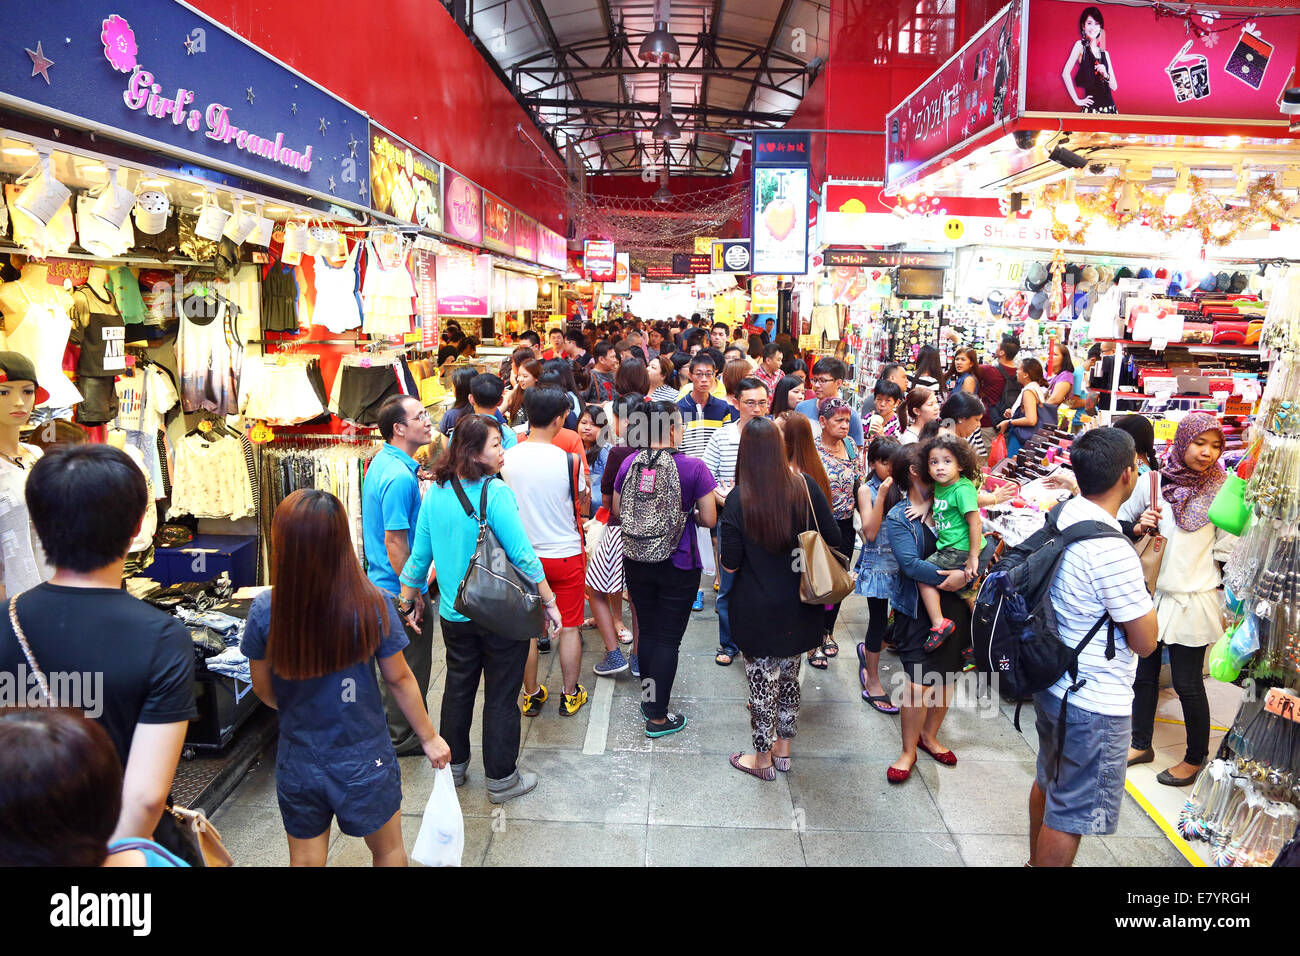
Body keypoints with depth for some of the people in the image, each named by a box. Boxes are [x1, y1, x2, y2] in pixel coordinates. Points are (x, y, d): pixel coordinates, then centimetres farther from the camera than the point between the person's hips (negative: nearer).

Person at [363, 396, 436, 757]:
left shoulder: (381, 463, 6)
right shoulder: (399, 476, -26)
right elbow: (395, 543, -26)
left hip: (381, 581, 10)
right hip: (401, 588, -10)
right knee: (411, 665, 7)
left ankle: (388, 725, 39)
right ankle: (403, 738, 22)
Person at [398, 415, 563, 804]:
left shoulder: (435, 492, -2)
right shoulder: (495, 492, -20)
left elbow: (419, 555, 4)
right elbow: (523, 554, -20)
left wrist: (407, 602, 16)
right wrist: (549, 601, -11)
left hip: (454, 613, 6)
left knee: (458, 688, 22)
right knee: (501, 696, 8)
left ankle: (453, 764, 38)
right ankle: (501, 779, 22)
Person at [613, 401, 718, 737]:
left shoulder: (629, 464, -4)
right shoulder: (693, 467, -15)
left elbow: (617, 511, 5)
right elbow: (709, 520, -11)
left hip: (636, 563, 4)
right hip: (678, 567, -4)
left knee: (647, 631, 19)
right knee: (668, 638, 6)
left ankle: (648, 700, 33)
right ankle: (657, 718, 15)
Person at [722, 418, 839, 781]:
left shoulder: (739, 501, -19)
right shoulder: (805, 486, -10)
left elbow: (730, 565, -14)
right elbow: (833, 539, -4)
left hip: (758, 611, -4)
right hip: (799, 607, 4)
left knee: (762, 683, 11)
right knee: (789, 676, 21)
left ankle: (763, 759, 28)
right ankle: (783, 749, 37)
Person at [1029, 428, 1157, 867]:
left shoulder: (1061, 517, -1)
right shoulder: (1112, 550, -28)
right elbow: (1145, 642, -18)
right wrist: (1145, 590, -4)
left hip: (1053, 684, 10)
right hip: (1093, 704, -10)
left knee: (1048, 782, 28)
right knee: (1071, 815, 6)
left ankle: (1036, 861, 47)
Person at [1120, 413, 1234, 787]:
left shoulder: (1223, 490, -7)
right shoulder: (1152, 481, -1)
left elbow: (1228, 552, -4)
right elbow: (1119, 524, 9)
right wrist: (1139, 527, -11)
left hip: (1193, 599, -3)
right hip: (1148, 592, 3)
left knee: (1187, 683, 6)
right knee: (1144, 672, 15)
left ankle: (1196, 758, 27)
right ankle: (1141, 744, 34)